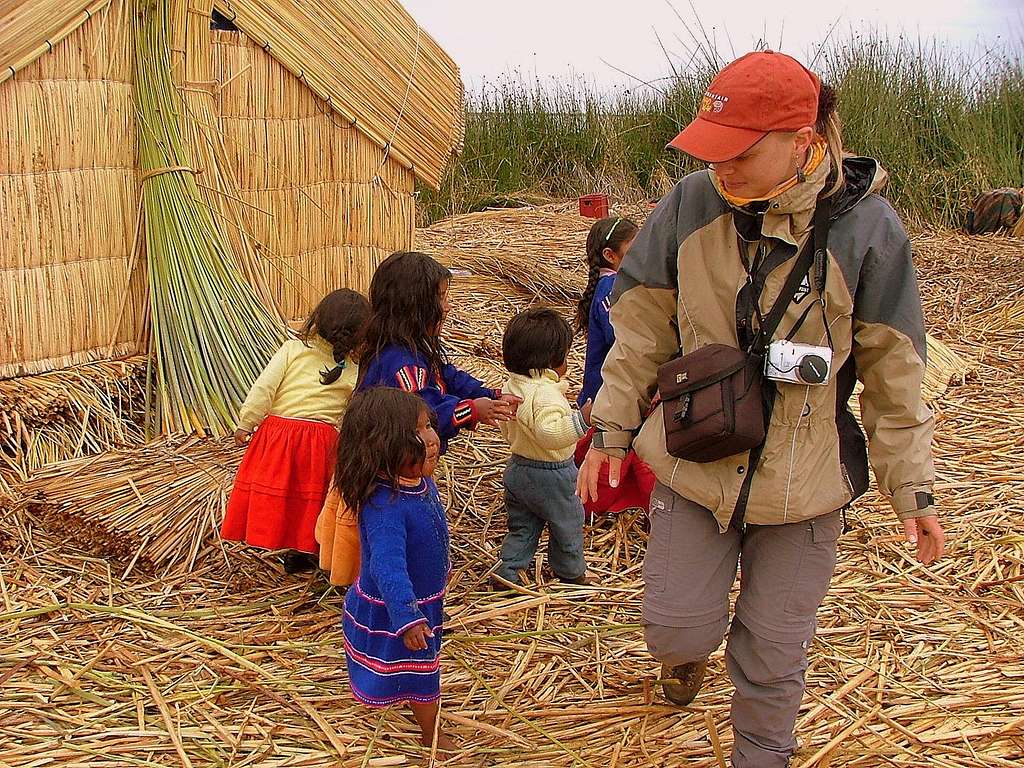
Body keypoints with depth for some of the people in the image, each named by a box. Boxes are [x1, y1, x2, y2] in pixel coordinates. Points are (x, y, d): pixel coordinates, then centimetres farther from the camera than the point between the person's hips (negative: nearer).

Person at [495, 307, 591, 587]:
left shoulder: (511, 386, 0)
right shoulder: (546, 394, -29)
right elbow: (550, 433, -42)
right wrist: (581, 418, -46)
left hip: (517, 468, 8)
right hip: (552, 474, -7)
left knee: (522, 526, 20)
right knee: (568, 524, 15)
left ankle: (507, 570, 19)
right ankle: (571, 572, 31)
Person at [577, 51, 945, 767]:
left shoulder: (866, 227, -13)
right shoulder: (690, 205, -9)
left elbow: (894, 373, -4)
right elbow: (643, 331, 2)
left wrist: (913, 489, 0)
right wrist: (611, 431, 5)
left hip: (805, 482, -1)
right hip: (695, 461, 2)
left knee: (772, 655, 10)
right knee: (677, 626, 6)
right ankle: (687, 657, 44)